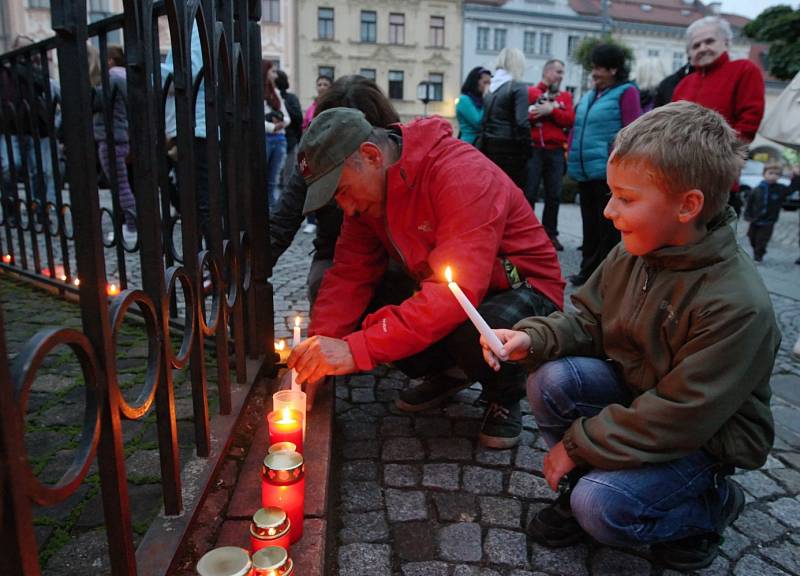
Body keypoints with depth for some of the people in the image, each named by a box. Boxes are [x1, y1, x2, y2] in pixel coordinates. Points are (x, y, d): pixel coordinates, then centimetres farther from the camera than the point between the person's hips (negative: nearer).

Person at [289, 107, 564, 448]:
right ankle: (447, 372, 11)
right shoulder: (366, 190, -4)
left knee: (476, 335, -39)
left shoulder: (461, 174, -29)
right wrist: (316, 354, -24)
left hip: (522, 288, -6)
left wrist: (355, 349, -42)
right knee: (357, 315, -13)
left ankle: (505, 394, -2)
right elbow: (348, 275, -9)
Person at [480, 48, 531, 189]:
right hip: (511, 150, -7)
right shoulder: (518, 87, -8)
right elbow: (522, 123, -16)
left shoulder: (492, 88, 13)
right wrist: (527, 150, -8)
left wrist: (484, 149, 15)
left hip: (490, 148, 7)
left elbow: (485, 121, 12)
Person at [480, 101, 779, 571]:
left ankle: (714, 503, 8)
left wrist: (578, 445, -21)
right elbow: (587, 320, 1)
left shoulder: (738, 306, -30)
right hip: (634, 395, 6)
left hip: (707, 437, -5)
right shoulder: (631, 253, -10)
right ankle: (584, 487, 5)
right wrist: (533, 338, -21)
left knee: (602, 508, -23)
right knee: (552, 381, -21)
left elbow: (677, 418, -27)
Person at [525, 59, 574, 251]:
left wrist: (551, 110, -10)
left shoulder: (565, 96, 16)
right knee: (529, 193, -3)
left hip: (556, 152, 4)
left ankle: (550, 234, 13)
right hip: (534, 149, -3)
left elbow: (570, 120, 1)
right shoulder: (530, 92, 7)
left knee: (554, 195, 5)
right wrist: (540, 111, -12)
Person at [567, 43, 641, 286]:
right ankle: (589, 270, 22)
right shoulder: (589, 96, 18)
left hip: (608, 172, -7)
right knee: (590, 223, 13)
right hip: (585, 172, 7)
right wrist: (573, 157, 12)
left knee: (608, 225, -1)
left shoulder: (626, 92, -3)